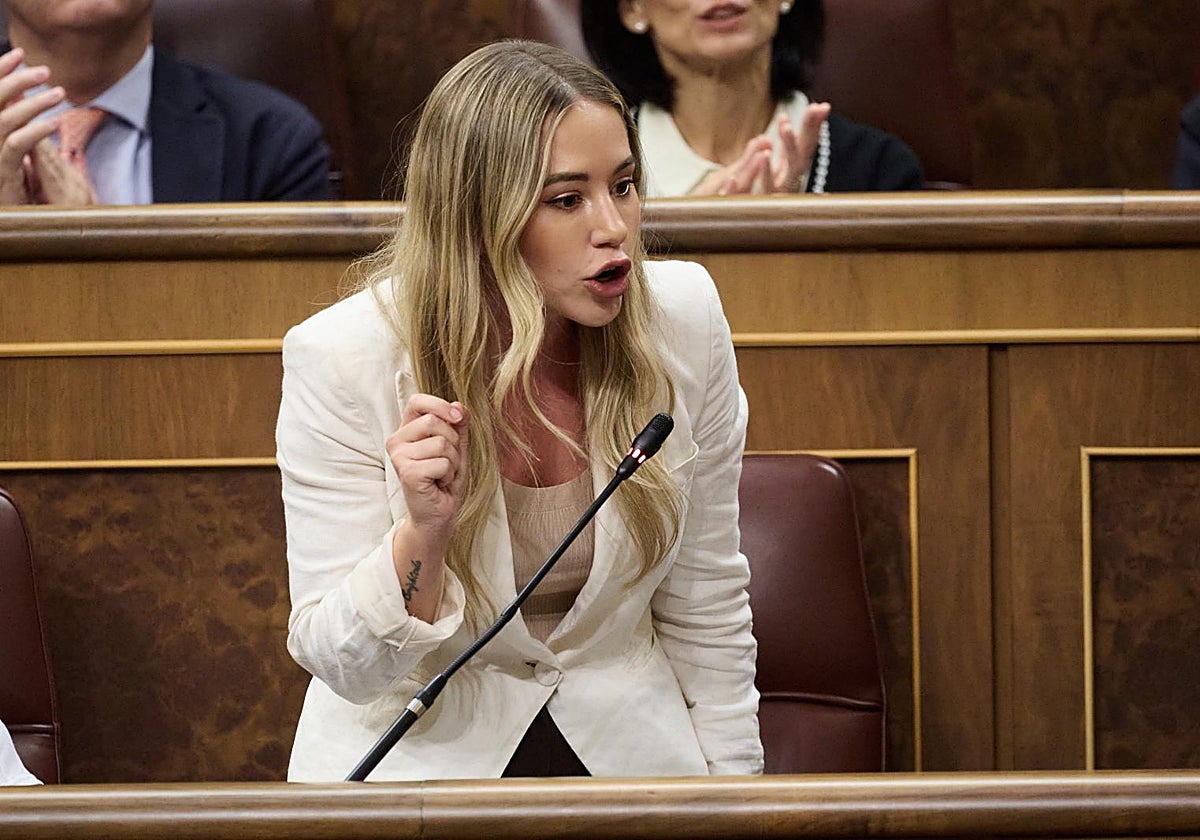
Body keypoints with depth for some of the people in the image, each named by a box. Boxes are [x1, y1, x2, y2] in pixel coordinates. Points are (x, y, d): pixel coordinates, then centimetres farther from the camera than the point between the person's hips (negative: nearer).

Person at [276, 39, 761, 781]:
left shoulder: (683, 320, -7)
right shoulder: (342, 360, -16)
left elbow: (706, 600, 5)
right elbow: (345, 667, -13)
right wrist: (425, 532, -29)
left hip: (625, 745, 3)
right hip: (418, 758, -3)